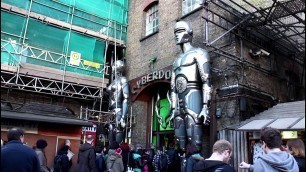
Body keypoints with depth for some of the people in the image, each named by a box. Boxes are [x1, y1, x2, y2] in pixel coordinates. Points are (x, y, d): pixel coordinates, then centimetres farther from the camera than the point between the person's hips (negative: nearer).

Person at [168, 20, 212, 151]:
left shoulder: (198, 53, 5)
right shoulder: (176, 60, 26)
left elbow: (206, 81, -8)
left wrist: (205, 106, -18)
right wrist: (173, 110, 18)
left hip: (192, 95, -7)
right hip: (179, 100, 7)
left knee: (193, 135, -14)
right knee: (180, 138, 5)